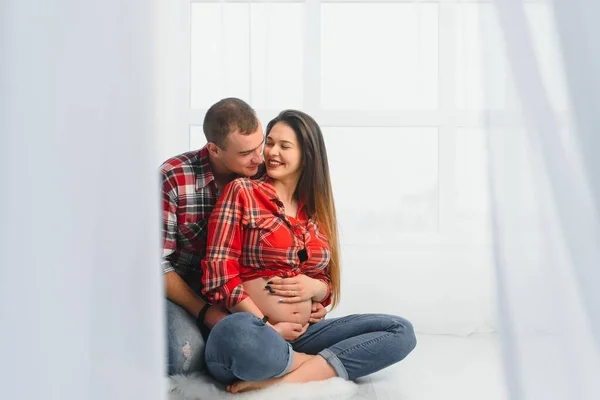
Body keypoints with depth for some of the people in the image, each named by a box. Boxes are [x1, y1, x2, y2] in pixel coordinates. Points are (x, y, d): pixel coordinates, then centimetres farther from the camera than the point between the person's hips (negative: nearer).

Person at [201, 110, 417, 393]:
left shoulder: (315, 210, 15)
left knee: (401, 332, -12)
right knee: (239, 332, -42)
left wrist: (315, 288, -4)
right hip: (253, 334, -6)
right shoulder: (242, 192, 0)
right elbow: (220, 274, -7)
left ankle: (283, 379, -21)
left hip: (301, 336, 6)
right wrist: (268, 328, -12)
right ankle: (326, 365, -14)